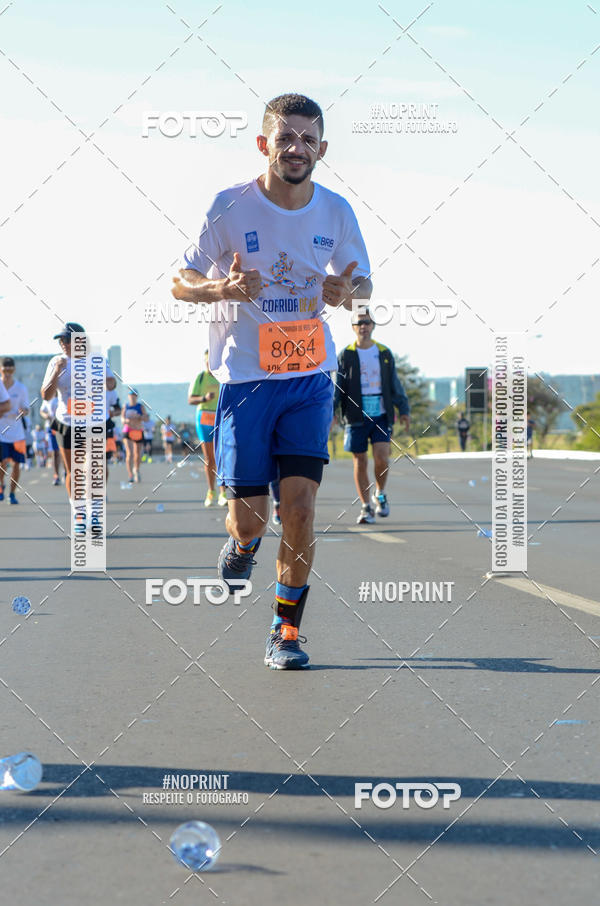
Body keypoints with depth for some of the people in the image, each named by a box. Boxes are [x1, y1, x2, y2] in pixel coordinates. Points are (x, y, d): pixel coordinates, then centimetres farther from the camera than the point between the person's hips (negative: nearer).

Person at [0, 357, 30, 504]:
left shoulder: (21, 388, 2)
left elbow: (26, 408, 7)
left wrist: (23, 411, -17)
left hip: (16, 432, 1)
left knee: (16, 463, -1)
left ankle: (12, 493, 14)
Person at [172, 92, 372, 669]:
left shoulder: (336, 212, 0)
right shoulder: (230, 207, -9)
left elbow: (361, 282, 13)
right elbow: (181, 282, -2)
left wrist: (345, 292, -12)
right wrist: (222, 288, -24)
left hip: (310, 379, 2)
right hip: (245, 377, -2)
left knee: (300, 504, -8)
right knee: (250, 514, -2)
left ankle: (286, 630, 6)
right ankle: (243, 542, 37)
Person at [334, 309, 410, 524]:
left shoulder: (384, 353, 10)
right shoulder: (345, 355, 4)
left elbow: (395, 385, 15)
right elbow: (337, 387, 3)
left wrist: (404, 410, 8)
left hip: (381, 416, 1)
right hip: (356, 417, -1)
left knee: (381, 458, -12)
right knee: (360, 462, 0)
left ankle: (380, 494, 14)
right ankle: (366, 507, 8)